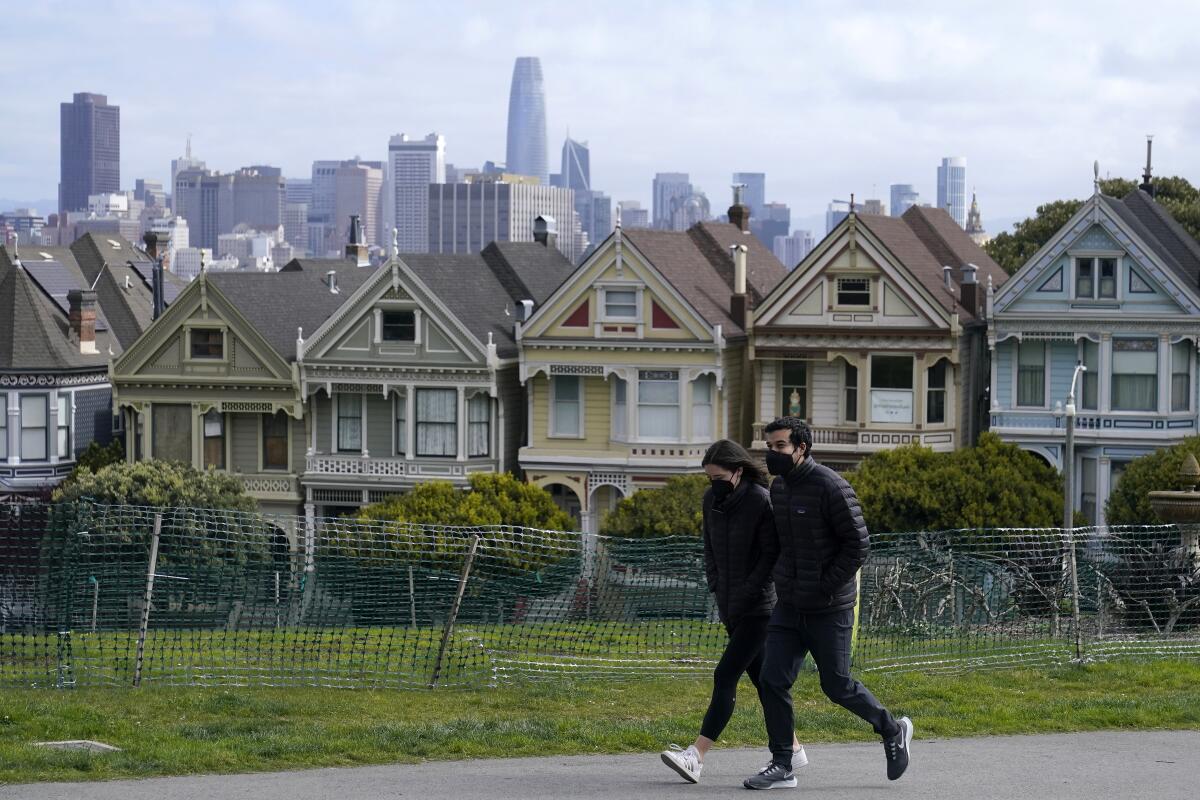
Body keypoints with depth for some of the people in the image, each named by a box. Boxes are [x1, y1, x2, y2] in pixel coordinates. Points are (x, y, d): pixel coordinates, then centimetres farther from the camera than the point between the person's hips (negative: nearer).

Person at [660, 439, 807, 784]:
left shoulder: (761, 501, -15)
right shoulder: (711, 499, 5)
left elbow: (772, 556, -15)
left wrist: (745, 595, -17)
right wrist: (716, 587, 6)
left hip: (760, 606, -7)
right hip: (731, 608, 7)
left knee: (725, 677, -14)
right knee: (760, 677, 13)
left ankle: (696, 756, -21)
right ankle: (792, 748, 24)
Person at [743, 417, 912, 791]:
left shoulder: (830, 487, -16)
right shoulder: (778, 487, 8)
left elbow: (858, 545, -16)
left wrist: (826, 586, -17)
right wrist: (784, 582, 12)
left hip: (829, 609, -7)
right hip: (788, 606, 7)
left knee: (837, 686, 3)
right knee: (772, 680, -2)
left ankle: (893, 731, 27)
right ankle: (782, 767, 5)